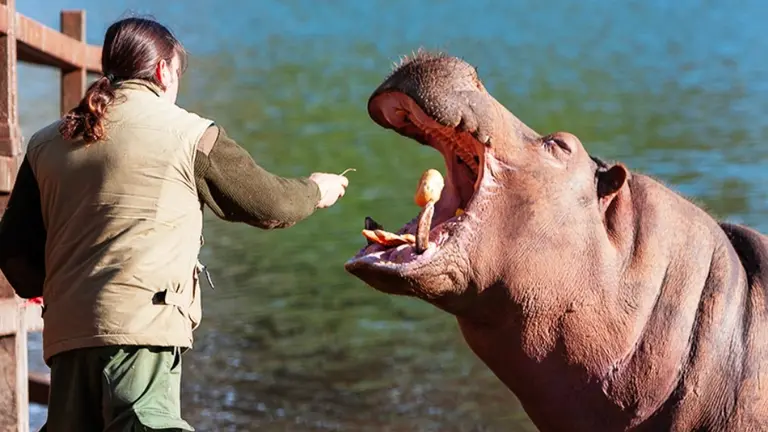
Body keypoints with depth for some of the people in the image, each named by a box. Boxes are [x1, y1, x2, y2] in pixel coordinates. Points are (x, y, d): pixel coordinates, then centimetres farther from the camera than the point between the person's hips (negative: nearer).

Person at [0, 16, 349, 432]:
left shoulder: (46, 143, 15)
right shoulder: (188, 134, 3)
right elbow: (270, 205, 13)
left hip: (65, 334, 6)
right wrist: (316, 191, 35)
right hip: (142, 325, -5)